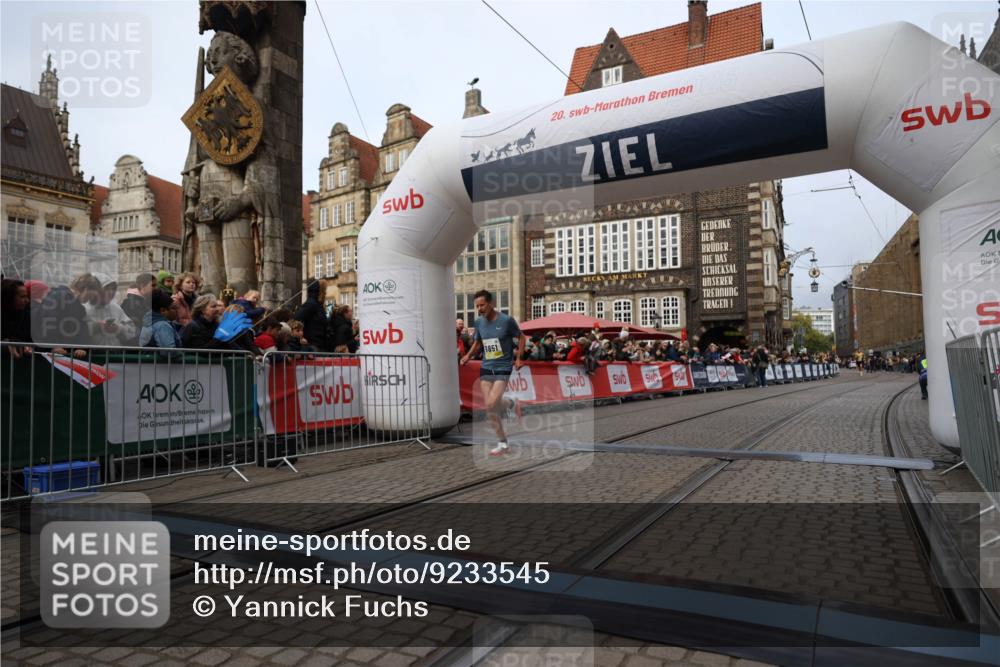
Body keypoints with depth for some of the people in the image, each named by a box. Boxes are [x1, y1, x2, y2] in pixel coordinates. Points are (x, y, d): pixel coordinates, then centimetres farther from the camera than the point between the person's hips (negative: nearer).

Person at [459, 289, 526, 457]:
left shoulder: (506, 320, -11)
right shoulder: (479, 322, 4)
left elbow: (521, 338, 2)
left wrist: (518, 358, -6)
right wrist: (468, 355, 0)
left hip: (503, 368, -5)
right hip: (486, 368, 5)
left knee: (492, 404, -19)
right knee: (489, 409, 2)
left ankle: (511, 403, 16)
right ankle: (503, 444, 17)